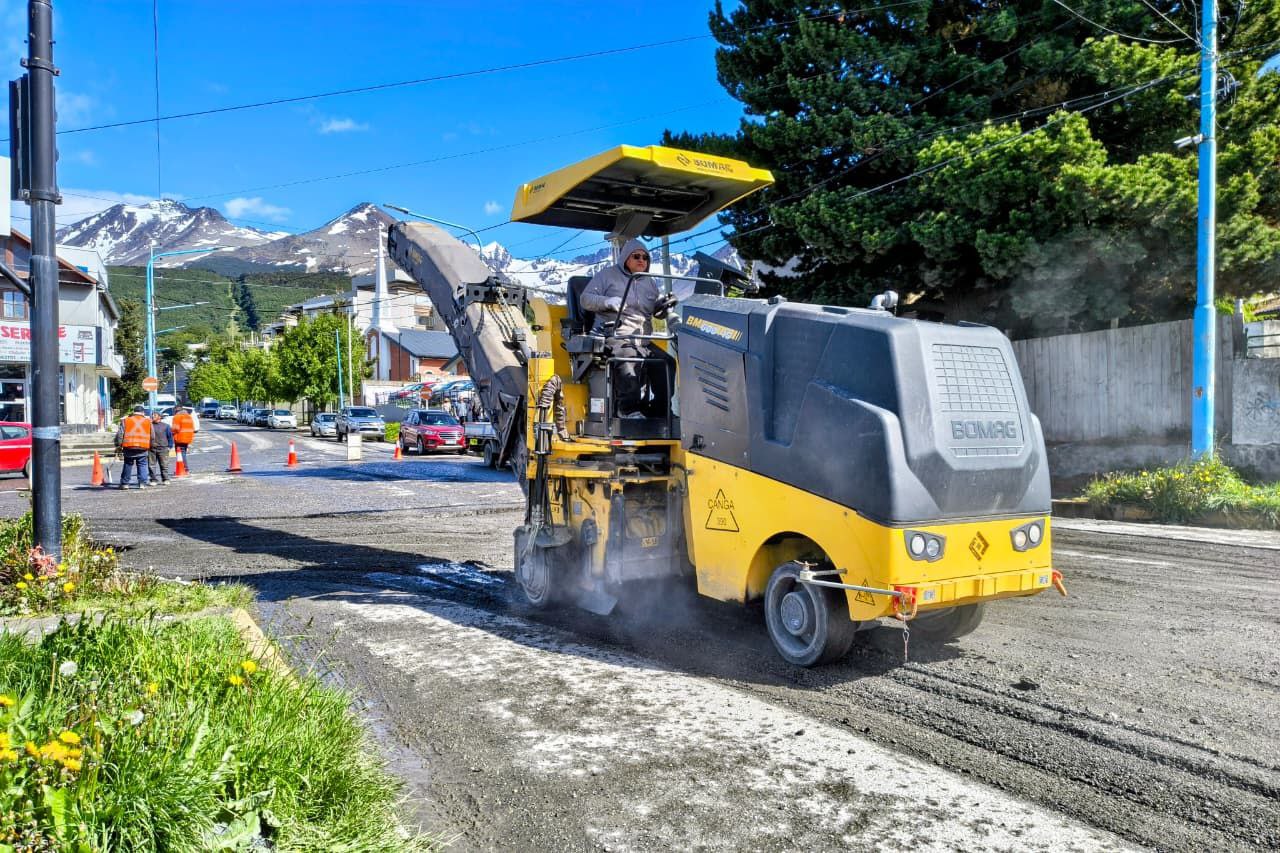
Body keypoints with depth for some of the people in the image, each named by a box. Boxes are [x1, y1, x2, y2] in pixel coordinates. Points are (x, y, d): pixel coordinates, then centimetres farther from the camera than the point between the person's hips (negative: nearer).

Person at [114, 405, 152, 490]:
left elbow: (119, 434, 2)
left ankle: (125, 483, 14)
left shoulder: (126, 421, 8)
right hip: (143, 447, 0)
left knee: (128, 465, 11)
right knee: (142, 465, 7)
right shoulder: (148, 421, 10)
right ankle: (142, 483, 1)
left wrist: (118, 445, 8)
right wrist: (150, 446, 23)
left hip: (129, 447, 0)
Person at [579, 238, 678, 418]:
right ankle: (629, 408, -38)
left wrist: (664, 306, -1)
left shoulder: (649, 283, 26)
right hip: (614, 336, -6)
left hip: (643, 341, 6)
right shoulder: (607, 275, 10)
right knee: (629, 357, -36)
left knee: (665, 361, -17)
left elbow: (657, 312, 24)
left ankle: (662, 408, -12)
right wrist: (608, 302, -15)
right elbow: (586, 299, 4)